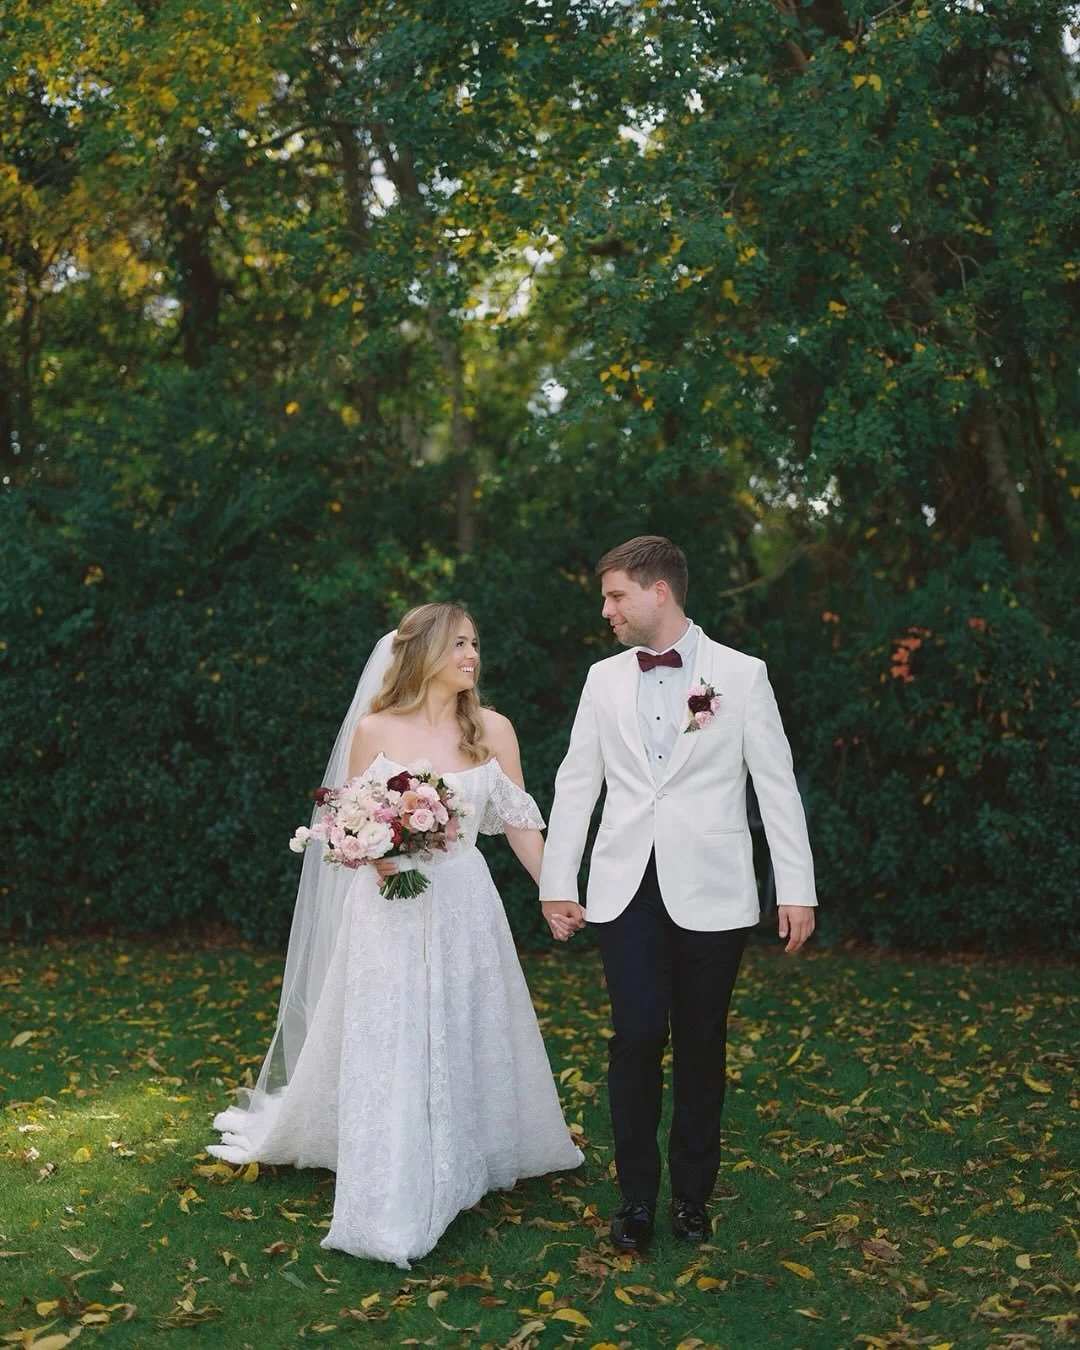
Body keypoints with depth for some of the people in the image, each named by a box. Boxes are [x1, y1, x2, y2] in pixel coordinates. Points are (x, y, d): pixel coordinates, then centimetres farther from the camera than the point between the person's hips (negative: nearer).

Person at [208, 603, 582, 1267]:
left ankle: (460, 1166, 33)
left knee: (465, 1042, 11)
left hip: (465, 907, 2)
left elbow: (519, 822, 3)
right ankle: (392, 1207, 13)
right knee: (385, 1050, 0)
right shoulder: (373, 730, -4)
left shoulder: (493, 729, 0)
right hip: (390, 909, -2)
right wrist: (371, 856, -18)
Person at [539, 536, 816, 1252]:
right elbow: (576, 784, 10)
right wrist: (556, 883, 8)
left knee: (701, 1045, 7)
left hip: (710, 891, -1)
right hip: (627, 890, 2)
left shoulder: (742, 674, -1)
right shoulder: (604, 679, 8)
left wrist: (796, 889, -4)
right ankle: (637, 1195, 12)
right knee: (638, 1037, -5)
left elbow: (778, 785, -1)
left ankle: (693, 1192, 25)